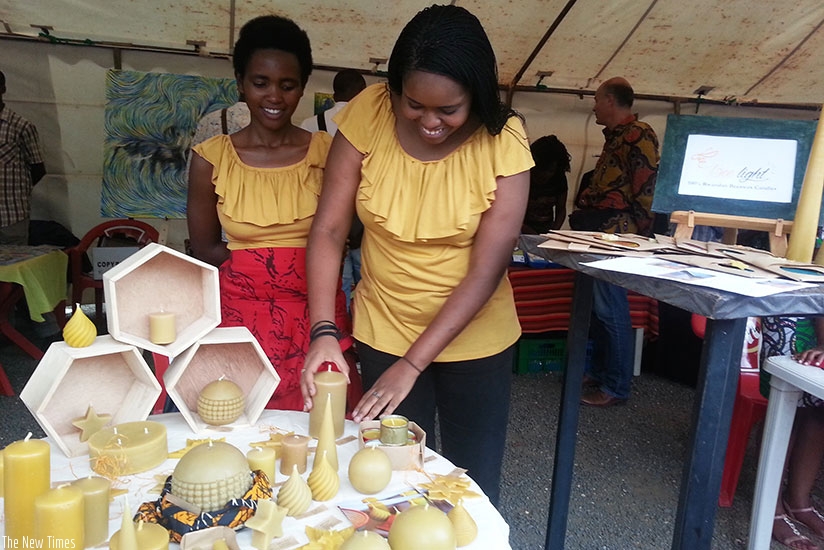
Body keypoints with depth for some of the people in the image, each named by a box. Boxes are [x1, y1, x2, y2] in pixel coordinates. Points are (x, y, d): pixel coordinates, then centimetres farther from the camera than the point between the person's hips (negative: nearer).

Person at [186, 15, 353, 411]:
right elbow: (204, 249, 3)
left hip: (314, 315, 0)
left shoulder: (327, 151, -2)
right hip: (242, 314, 0)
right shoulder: (211, 157, -2)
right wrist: (297, 251, -5)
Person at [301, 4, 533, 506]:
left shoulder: (504, 142, -17)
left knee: (472, 486, 14)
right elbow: (329, 230, -12)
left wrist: (412, 364, -23)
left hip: (474, 338, 0)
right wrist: (324, 331, -24)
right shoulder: (368, 114, -14)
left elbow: (486, 271, -19)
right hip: (384, 332, 1)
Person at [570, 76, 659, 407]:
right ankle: (599, 373, 25)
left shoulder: (638, 135, -11)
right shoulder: (615, 136, 19)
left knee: (610, 309, -5)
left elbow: (647, 190, -17)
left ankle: (616, 387, 4)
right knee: (597, 306, 13)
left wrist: (639, 237, -17)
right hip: (600, 233, 10)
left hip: (616, 234, -10)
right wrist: (584, 212, 19)